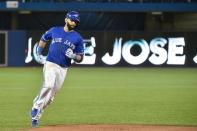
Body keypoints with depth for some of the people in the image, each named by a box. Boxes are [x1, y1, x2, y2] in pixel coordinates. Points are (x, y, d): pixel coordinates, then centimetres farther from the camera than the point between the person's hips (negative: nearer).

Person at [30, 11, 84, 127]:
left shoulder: (78, 38, 5)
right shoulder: (54, 30, 6)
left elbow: (80, 58, 7)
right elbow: (43, 39, 25)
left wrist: (73, 56, -15)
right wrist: (39, 54, 13)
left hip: (63, 69, 2)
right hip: (50, 64, -2)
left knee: (51, 96, 1)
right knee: (48, 85, -27)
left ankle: (36, 116, 12)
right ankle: (36, 107, -13)